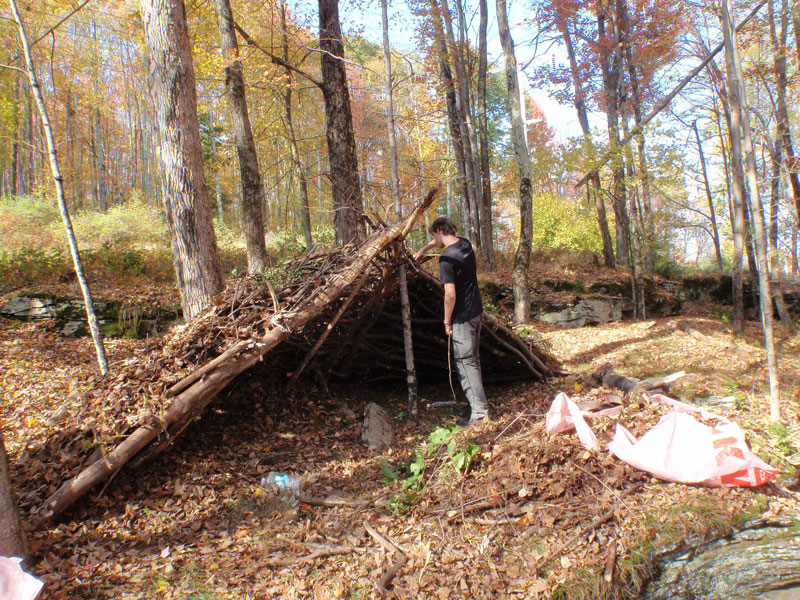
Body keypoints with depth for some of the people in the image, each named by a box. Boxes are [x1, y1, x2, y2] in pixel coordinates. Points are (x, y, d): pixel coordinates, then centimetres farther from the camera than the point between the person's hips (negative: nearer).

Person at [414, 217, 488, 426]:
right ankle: (478, 403, 29)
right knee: (473, 359, 18)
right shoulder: (465, 244, 5)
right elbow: (441, 241, 29)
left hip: (462, 317, -9)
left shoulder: (447, 258, -20)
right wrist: (423, 249, 38)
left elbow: (450, 295, -24)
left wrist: (447, 321, -12)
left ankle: (479, 411, 1)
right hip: (476, 311, 9)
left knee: (466, 362, -2)